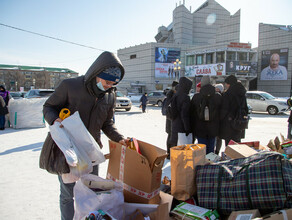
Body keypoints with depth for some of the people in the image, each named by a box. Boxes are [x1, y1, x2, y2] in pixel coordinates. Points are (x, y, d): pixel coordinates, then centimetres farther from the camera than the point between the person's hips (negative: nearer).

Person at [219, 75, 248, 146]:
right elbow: (246, 109, 14)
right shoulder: (242, 94, 8)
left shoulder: (227, 94, -14)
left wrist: (220, 119, -1)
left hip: (229, 125, -7)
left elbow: (224, 110, -15)